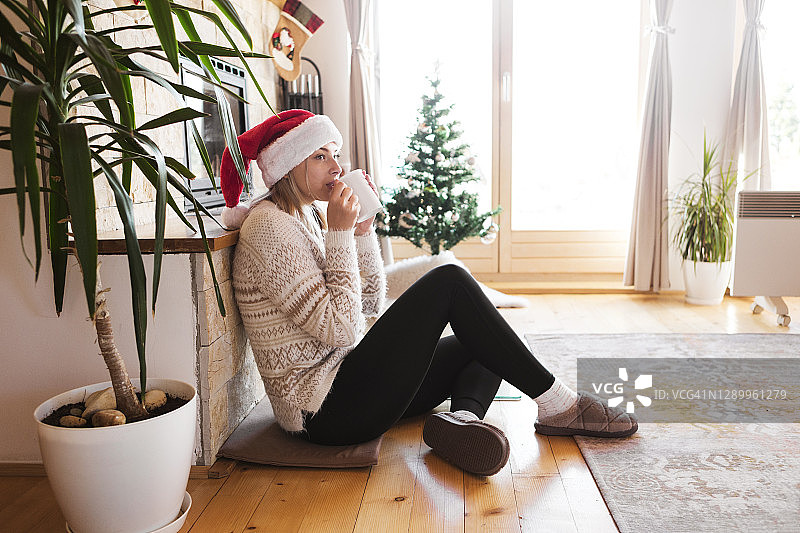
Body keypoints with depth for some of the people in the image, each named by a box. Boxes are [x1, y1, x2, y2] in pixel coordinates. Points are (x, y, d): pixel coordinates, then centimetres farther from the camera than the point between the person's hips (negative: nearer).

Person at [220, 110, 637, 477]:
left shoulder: (309, 215, 14)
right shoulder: (270, 226, -14)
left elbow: (371, 303, 12)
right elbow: (339, 328, -21)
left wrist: (362, 227, 3)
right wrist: (340, 233, -17)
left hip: (345, 383, 10)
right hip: (325, 410, -10)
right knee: (448, 282, -17)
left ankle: (461, 418, -19)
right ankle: (557, 405, -8)